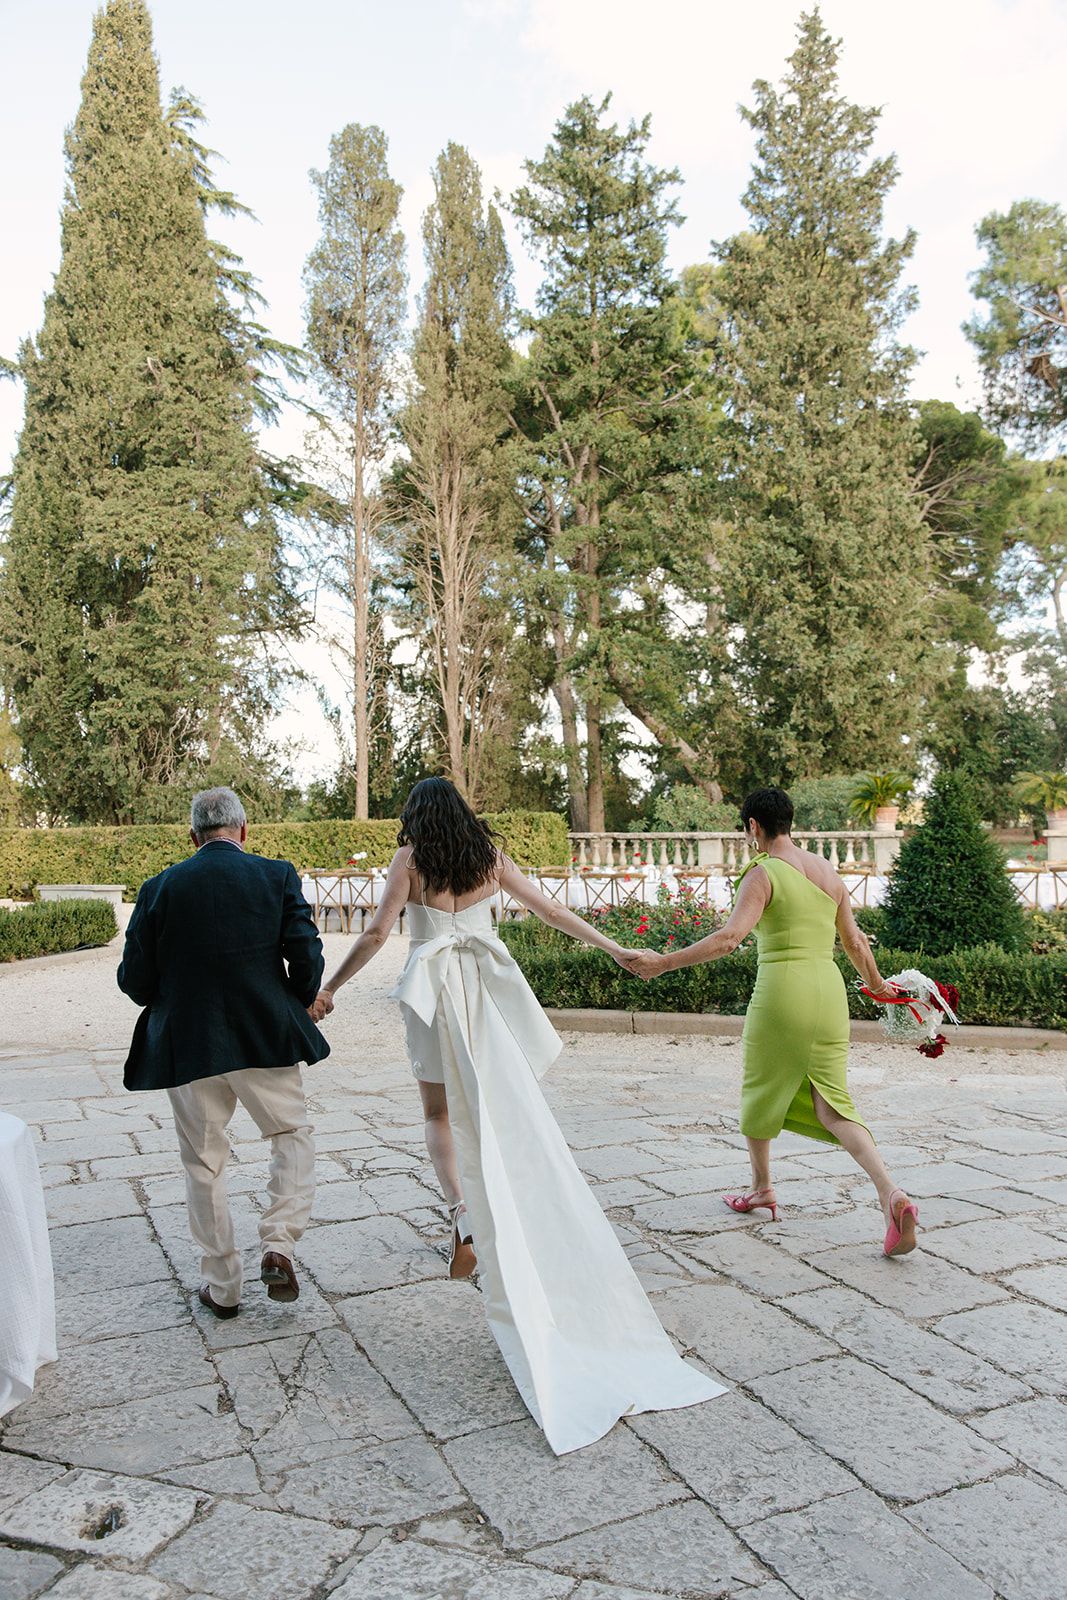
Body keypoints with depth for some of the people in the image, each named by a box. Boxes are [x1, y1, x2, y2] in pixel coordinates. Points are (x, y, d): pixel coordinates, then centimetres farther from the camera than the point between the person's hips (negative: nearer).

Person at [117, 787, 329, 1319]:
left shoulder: (160, 888, -2)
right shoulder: (277, 877, -5)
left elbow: (134, 979, -1)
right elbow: (307, 957, -9)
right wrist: (296, 1006, 10)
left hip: (187, 1047, 1)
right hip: (266, 1037, -1)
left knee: (203, 1164, 15)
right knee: (292, 1134, 20)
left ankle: (222, 1284, 25)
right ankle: (278, 1245, 5)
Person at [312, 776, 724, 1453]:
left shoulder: (410, 859, 0)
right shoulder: (490, 855, 9)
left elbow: (379, 931, -7)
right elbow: (549, 908, 11)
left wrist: (329, 989, 2)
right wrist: (612, 947, 20)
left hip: (435, 984, -2)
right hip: (487, 983, 3)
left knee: (443, 1112, 9)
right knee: (506, 1108, 11)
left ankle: (465, 1214, -11)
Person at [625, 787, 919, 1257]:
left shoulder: (762, 874, -8)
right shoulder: (828, 870, 11)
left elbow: (729, 937, -21)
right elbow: (854, 941, 17)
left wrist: (664, 962, -20)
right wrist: (877, 985, 34)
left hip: (781, 992, -6)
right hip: (829, 990, 6)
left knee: (762, 1090, 17)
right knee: (833, 1104, 8)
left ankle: (761, 1187, 33)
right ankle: (891, 1193, -11)